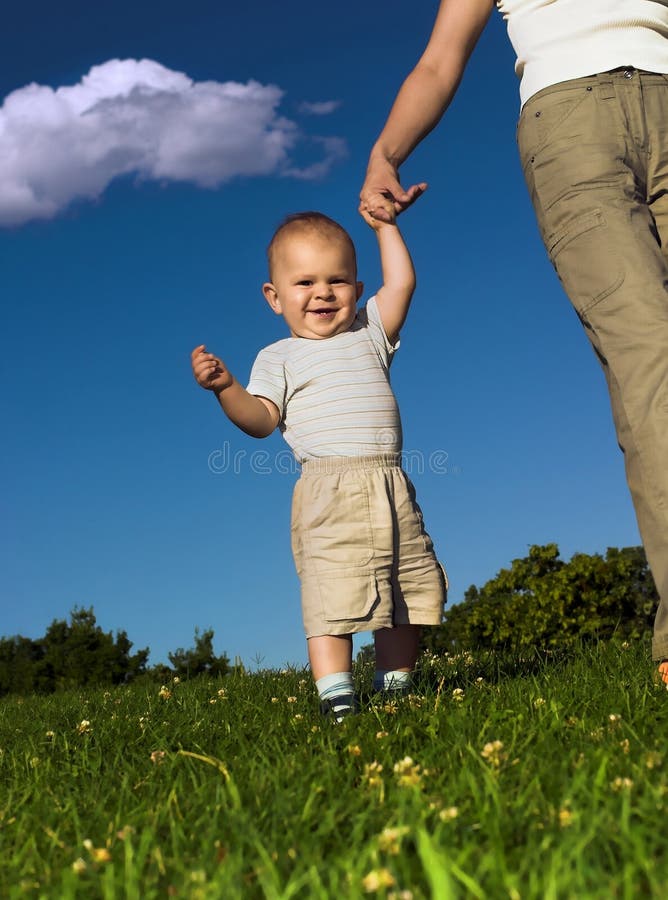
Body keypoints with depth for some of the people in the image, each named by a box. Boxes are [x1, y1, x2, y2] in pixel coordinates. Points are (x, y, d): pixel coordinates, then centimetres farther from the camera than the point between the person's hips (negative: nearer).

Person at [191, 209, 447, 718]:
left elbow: (402, 282, 17)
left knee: (413, 589, 9)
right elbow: (262, 419, -2)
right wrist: (226, 388, -18)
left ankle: (394, 685, 22)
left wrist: (385, 225, 21)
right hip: (330, 494, -4)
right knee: (332, 592, -16)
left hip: (393, 490, 5)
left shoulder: (369, 334, 20)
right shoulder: (280, 358, 9)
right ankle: (336, 697, -12)